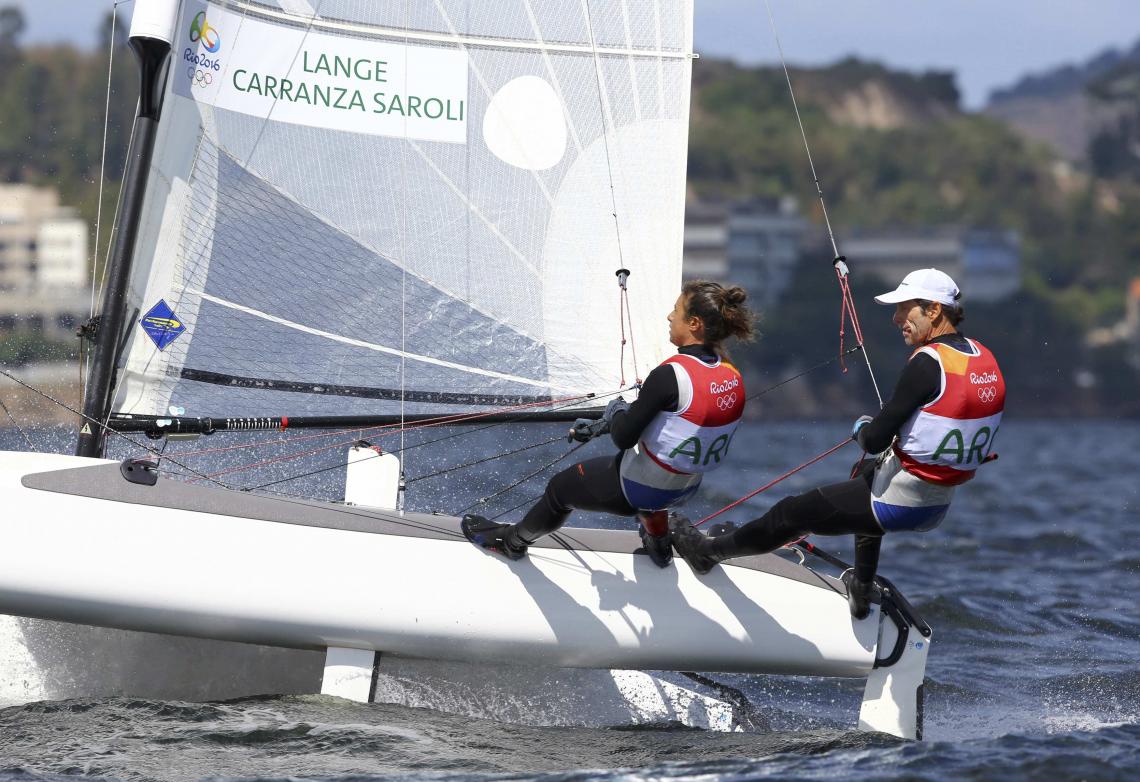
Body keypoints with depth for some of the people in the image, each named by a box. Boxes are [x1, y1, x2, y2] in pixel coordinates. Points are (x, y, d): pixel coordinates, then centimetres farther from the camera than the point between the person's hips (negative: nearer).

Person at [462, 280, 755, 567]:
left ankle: (512, 541, 46)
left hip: (637, 489, -7)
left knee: (560, 487, 19)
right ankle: (659, 544, 53)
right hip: (684, 490, 7)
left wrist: (616, 410, 0)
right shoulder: (732, 377, -8)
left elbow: (623, 437, -24)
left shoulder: (671, 375, -30)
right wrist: (601, 426, 13)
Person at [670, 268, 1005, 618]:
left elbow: (875, 440, -22)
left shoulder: (928, 362, -23)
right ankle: (861, 590, 42)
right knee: (866, 472, 39)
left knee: (794, 511, 9)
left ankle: (709, 550, 29)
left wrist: (863, 429, 1)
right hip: (938, 507, 9)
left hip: (897, 503, -9)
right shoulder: (983, 358, 3)